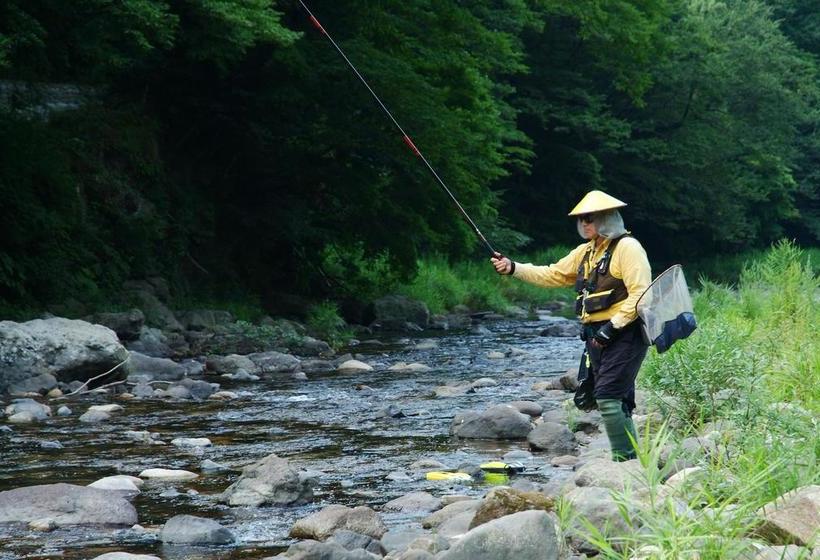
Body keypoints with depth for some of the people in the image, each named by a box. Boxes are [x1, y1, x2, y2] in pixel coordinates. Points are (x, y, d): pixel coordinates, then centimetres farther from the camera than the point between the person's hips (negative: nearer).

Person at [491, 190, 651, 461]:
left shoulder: (627, 248, -10)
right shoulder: (586, 251, 18)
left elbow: (641, 294, -17)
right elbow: (553, 275, 20)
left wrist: (612, 326, -20)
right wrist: (513, 268, 10)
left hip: (624, 335, -9)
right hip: (598, 337, 9)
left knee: (608, 397, -16)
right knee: (617, 401, 10)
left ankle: (626, 460, -13)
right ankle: (629, 460, 14)